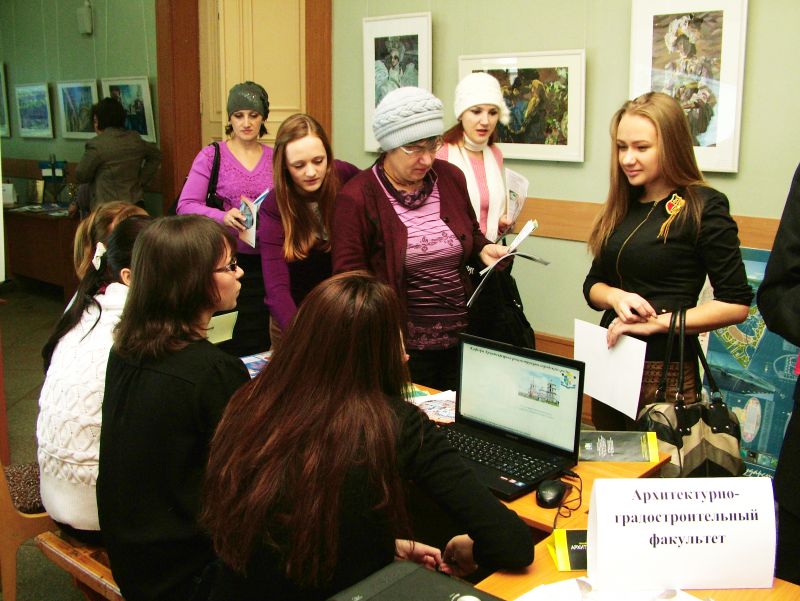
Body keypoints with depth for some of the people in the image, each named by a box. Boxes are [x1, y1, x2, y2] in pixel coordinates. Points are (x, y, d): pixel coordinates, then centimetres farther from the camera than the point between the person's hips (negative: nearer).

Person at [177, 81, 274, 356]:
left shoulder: (275, 158, 8)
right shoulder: (211, 156, 0)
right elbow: (185, 206, -8)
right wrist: (223, 216, -25)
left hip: (265, 260, 3)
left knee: (261, 343, 8)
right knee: (224, 342, 1)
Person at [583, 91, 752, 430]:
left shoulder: (704, 208, -9)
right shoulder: (622, 207, 9)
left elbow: (736, 304, -12)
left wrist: (658, 322, -18)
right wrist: (617, 297, -9)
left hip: (666, 371, -6)